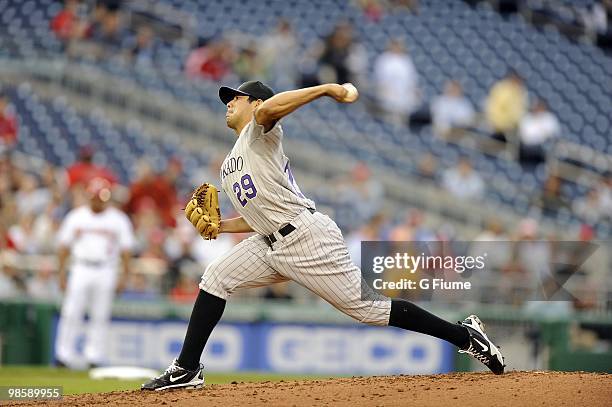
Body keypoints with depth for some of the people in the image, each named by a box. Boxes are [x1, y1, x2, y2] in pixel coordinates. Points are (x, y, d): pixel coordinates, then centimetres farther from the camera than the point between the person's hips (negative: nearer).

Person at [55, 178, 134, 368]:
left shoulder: (118, 219, 5)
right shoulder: (76, 217, 7)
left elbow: (126, 249, 5)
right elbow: (64, 246, 9)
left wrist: (124, 274, -4)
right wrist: (61, 272, 3)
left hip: (106, 272, 0)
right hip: (81, 269, 0)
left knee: (100, 316, 0)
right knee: (71, 313, -7)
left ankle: (94, 357, 5)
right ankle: (64, 356, -3)